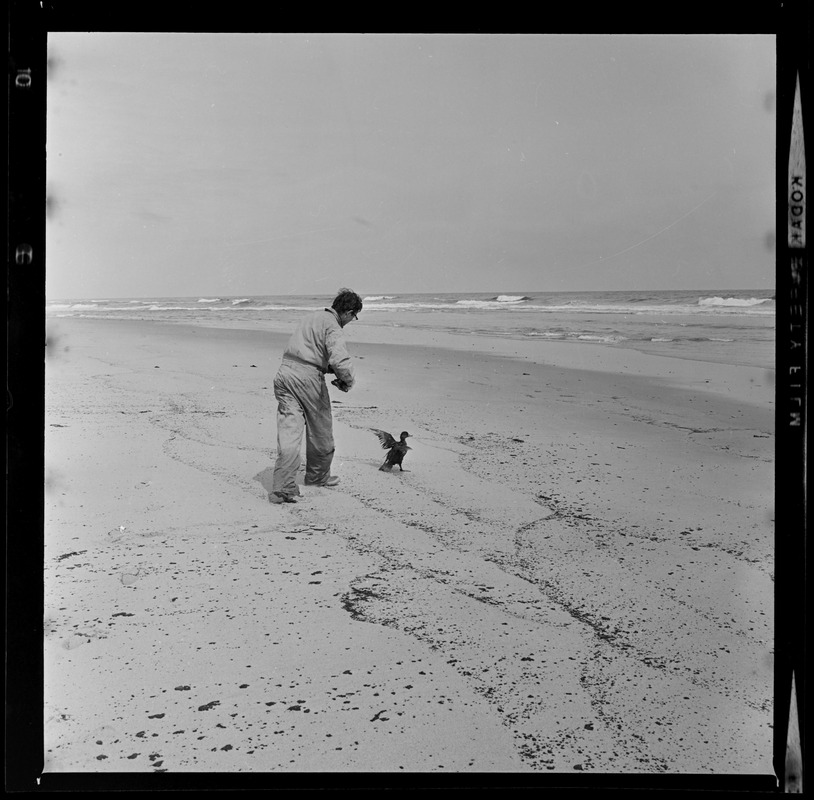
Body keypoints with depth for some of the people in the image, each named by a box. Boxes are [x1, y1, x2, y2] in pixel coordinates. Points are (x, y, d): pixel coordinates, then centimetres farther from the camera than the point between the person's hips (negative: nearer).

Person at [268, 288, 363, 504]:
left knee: (288, 431, 0)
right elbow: (340, 360, -25)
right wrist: (347, 381, -7)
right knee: (320, 430, 16)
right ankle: (318, 476, 34)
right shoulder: (333, 328, -9)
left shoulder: (313, 317, 18)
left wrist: (330, 369, 22)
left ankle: (282, 488, -10)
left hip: (285, 372, 7)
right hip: (307, 378, -7)